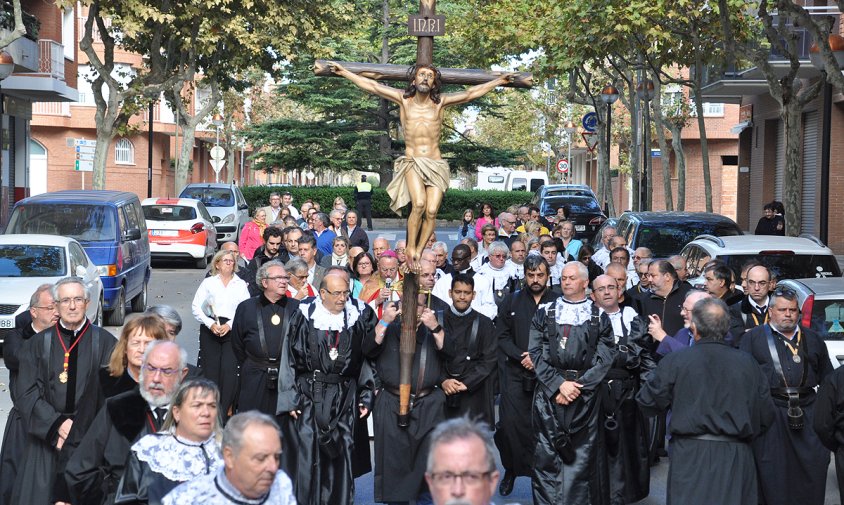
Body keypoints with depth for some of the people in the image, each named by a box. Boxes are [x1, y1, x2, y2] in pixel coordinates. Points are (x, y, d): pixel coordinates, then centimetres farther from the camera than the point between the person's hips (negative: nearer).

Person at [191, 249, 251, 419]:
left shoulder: (241, 284, 13)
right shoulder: (208, 282, 11)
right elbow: (196, 307, 4)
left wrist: (229, 325, -10)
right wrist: (210, 324, -9)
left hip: (232, 330, 0)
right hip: (210, 330, 0)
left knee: (229, 370, -13)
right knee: (210, 369, -5)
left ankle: (223, 410, -10)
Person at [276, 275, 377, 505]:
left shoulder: (357, 320, 4)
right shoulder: (304, 318, -4)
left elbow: (366, 359, 9)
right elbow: (289, 359, -2)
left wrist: (366, 396, 4)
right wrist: (290, 398, -7)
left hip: (344, 398, 2)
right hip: (308, 396, -2)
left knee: (340, 454, 5)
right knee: (305, 454, -1)